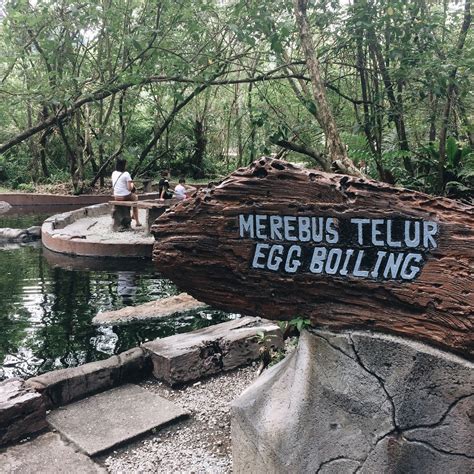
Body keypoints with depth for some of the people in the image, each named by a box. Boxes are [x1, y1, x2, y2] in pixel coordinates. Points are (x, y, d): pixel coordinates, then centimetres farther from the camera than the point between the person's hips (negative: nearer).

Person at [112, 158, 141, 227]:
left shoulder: (113, 173, 4)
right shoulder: (126, 174, -16)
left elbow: (113, 186, 14)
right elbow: (129, 188, -20)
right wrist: (132, 185, 3)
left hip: (116, 197, 6)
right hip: (125, 197, -6)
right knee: (135, 197, 29)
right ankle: (137, 222, 30)